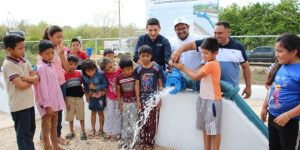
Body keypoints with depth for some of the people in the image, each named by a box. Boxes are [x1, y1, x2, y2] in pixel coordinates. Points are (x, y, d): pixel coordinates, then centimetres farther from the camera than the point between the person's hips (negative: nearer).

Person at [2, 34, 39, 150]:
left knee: (31, 130, 20)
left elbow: (36, 76, 2)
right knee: (24, 134, 3)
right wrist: (32, 80, -5)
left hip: (29, 102, 8)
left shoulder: (23, 61, 7)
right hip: (19, 105, -8)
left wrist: (27, 78, -17)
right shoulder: (8, 64, -16)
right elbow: (21, 85, -23)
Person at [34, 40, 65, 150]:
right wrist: (47, 105, -20)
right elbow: (43, 88, -19)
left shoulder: (51, 65, 9)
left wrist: (59, 101, 15)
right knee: (46, 128, 4)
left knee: (54, 126, 20)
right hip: (47, 104, -8)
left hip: (55, 102, 8)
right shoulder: (41, 68, -16)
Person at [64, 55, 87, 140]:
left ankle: (83, 132, 22)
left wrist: (83, 90, 1)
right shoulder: (65, 75, -11)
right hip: (70, 98, -2)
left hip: (79, 97, 2)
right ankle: (72, 132, 26)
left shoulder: (79, 73, 0)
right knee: (70, 117, 10)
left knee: (81, 116, 8)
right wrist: (66, 101, -10)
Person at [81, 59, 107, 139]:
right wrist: (87, 95, 6)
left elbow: (105, 84, -21)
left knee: (100, 112, 9)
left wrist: (96, 87, -25)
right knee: (93, 112, 13)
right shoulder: (84, 77, -12)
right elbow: (85, 87, 2)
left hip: (100, 95, -3)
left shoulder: (100, 74, -25)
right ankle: (93, 130, 26)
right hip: (92, 96, 4)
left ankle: (101, 130, 23)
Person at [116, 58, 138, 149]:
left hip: (134, 101, -3)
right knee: (125, 121, 14)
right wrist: (120, 104, 4)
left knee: (133, 121, -1)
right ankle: (124, 139, 26)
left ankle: (132, 140, 9)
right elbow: (118, 91, 3)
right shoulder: (119, 78, -7)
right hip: (125, 102, 3)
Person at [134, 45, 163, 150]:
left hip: (154, 98, -1)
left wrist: (159, 98, -5)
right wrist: (138, 100, -1)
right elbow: (137, 85, 1)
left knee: (153, 121, 5)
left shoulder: (157, 68, -7)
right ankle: (143, 141, 23)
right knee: (143, 121, 10)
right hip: (143, 99, 2)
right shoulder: (138, 70, -3)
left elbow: (160, 84, -2)